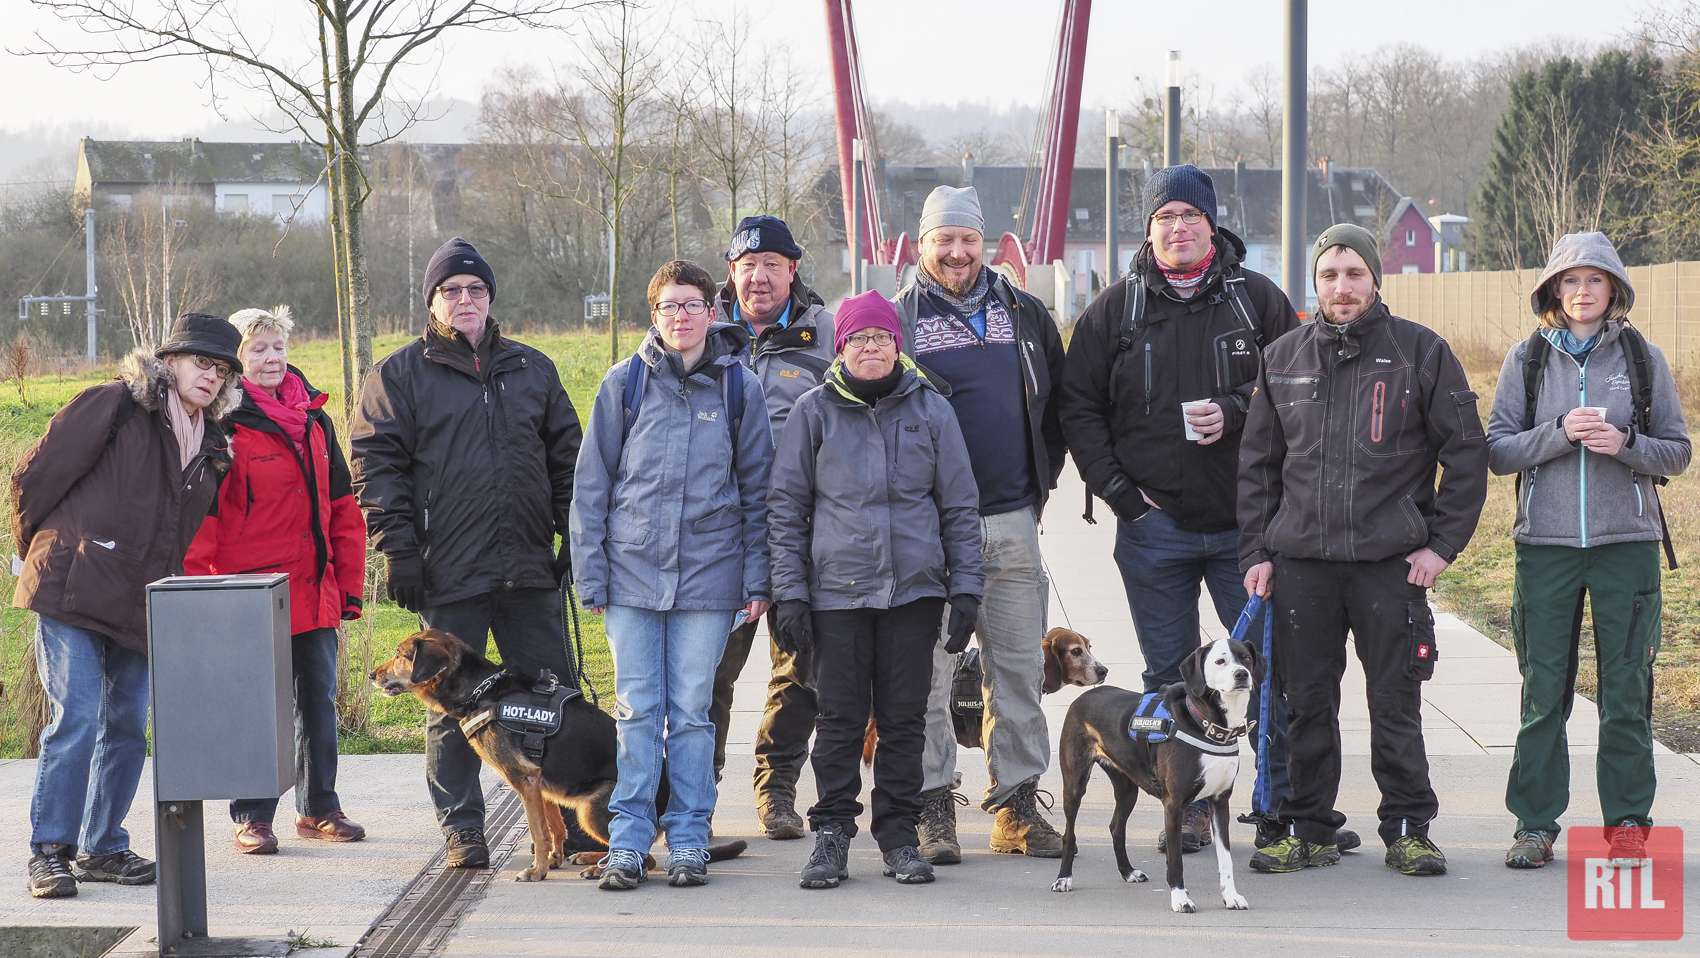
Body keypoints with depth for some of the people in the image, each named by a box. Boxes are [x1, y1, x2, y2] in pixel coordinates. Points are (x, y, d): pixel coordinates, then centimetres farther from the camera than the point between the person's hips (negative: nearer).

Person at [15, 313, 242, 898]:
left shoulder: (211, 445, 14)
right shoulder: (113, 407, -7)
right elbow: (34, 477, -4)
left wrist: (165, 583, 17)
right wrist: (41, 552, 6)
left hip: (141, 605, 7)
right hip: (72, 589, -7)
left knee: (129, 725, 7)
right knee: (76, 718, -11)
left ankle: (102, 847, 19)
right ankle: (49, 852, -4)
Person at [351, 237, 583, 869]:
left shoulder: (533, 369, 15)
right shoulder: (399, 375, 4)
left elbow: (565, 456, 18)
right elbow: (376, 462, -2)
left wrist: (573, 536, 9)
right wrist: (399, 549, -9)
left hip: (530, 570, 3)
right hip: (448, 574, -3)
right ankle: (461, 826, 12)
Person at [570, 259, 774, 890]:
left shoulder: (739, 388, 4)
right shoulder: (624, 383, 3)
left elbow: (757, 490, 8)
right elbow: (592, 485, 5)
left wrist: (757, 581, 3)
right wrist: (591, 577, 0)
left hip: (708, 576, 0)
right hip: (633, 572, 0)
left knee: (691, 712, 4)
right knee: (637, 710, 2)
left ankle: (689, 839, 11)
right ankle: (628, 840, 7)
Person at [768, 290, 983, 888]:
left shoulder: (930, 409, 6)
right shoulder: (816, 411, 4)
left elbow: (960, 503, 10)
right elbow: (786, 506, 5)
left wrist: (965, 587, 4)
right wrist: (789, 592, -1)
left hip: (915, 590, 1)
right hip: (838, 589, -1)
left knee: (905, 718, 4)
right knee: (841, 718, 0)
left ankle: (899, 835, 14)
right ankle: (832, 835, 10)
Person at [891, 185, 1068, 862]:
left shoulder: (1023, 314, 11)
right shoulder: (897, 320, 1)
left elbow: (1059, 399, 22)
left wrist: (1044, 473, 14)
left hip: (1013, 524, 3)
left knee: (1019, 670, 7)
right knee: (927, 673, -2)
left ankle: (1016, 804, 15)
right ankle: (933, 807, 5)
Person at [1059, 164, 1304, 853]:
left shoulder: (1257, 299, 3)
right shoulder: (1115, 309, 5)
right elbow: (1079, 407, 6)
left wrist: (1235, 412, -13)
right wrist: (1118, 489, -3)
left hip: (1244, 521, -1)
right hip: (1153, 524, 1)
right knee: (1170, 675, 7)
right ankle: (1188, 804, 15)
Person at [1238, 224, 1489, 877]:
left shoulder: (1421, 352, 2)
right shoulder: (1283, 359, 11)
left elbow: (1467, 455, 4)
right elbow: (1256, 464, 15)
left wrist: (1442, 545, -3)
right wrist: (1255, 552, 7)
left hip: (1391, 560, -3)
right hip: (1300, 560, 3)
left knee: (1396, 705, 1)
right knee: (1306, 704, 6)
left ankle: (1408, 829, 12)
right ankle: (1308, 829, 16)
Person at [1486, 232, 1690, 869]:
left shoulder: (1644, 359, 4)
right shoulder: (1527, 360, 5)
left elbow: (1678, 453, 6)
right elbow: (1498, 452, 1)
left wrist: (1625, 443, -13)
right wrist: (1562, 431, -14)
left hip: (1627, 542, 0)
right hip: (1546, 545, 0)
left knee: (1626, 690, 1)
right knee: (1543, 691, 2)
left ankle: (1627, 823, 10)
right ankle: (1535, 824, 10)